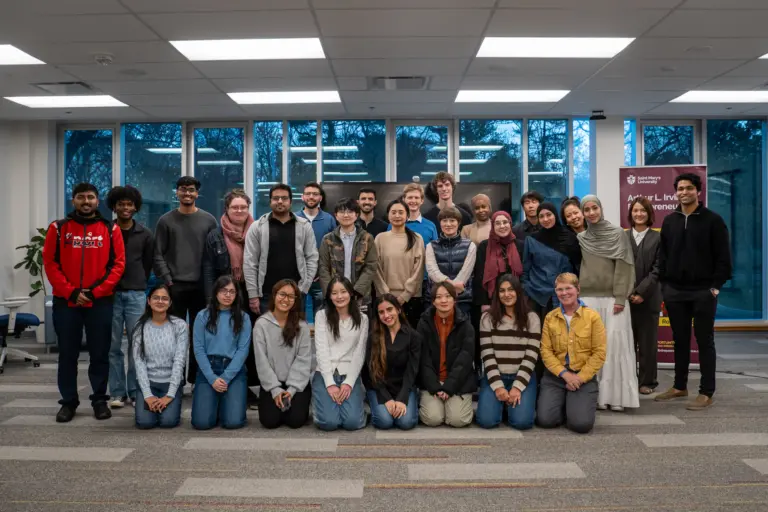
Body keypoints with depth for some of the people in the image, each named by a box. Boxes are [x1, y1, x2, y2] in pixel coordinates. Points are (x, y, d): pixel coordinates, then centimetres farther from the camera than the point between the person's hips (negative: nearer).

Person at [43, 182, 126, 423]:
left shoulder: (111, 229, 3)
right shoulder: (58, 228, 4)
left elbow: (118, 264, -1)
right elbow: (50, 263, -1)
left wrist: (95, 292, -10)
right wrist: (70, 292, -10)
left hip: (100, 302, 0)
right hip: (65, 301, 0)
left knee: (100, 353, 5)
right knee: (67, 354, 7)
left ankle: (100, 400, 17)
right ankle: (68, 402, 18)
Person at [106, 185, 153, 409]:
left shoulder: (144, 234, 7)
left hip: (136, 295, 1)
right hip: (111, 294, 0)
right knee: (113, 346, 3)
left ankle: (135, 391, 10)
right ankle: (117, 392, 9)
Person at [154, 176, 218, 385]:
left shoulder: (208, 220, 7)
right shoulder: (166, 221, 6)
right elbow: (158, 255, 3)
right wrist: (168, 281, -6)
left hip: (201, 286, 1)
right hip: (175, 286, -1)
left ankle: (197, 377, 15)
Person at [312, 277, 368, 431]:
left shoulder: (362, 319, 7)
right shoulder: (322, 316, 3)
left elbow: (359, 354, 2)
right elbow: (321, 350, -4)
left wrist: (349, 382, -12)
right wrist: (330, 383, -14)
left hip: (350, 375, 1)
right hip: (325, 374, -1)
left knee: (352, 422, -21)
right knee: (329, 422, -21)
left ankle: (356, 399, 13)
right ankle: (327, 402, 13)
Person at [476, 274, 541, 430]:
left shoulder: (531, 318, 1)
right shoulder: (488, 318, 2)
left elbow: (531, 356, -5)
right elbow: (487, 355, -4)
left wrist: (517, 387, -15)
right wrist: (498, 386, -14)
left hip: (523, 377, 0)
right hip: (495, 377, 1)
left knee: (521, 421, -22)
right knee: (486, 420, -19)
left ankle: (511, 403, 12)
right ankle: (502, 403, 14)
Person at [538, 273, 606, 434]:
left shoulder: (592, 316, -3)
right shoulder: (550, 317, 3)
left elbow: (599, 353, -5)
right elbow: (546, 351, -1)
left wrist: (580, 378, -12)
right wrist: (564, 374, -14)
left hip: (584, 376, -2)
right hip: (555, 375, 2)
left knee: (581, 423, -19)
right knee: (545, 420, -16)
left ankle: (576, 405, 16)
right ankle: (563, 405, 18)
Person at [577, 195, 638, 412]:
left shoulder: (617, 233, 3)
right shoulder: (580, 238, 11)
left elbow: (623, 266, -3)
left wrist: (620, 297, -11)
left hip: (613, 298, -2)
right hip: (588, 298, 2)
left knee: (615, 342, -7)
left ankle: (615, 394, 0)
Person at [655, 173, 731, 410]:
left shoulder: (713, 220, -3)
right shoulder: (669, 221, 10)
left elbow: (723, 257, -4)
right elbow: (663, 255, 11)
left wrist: (716, 286, -10)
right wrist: (664, 284, 4)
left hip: (703, 291, -4)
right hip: (675, 291, 4)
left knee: (704, 341, 2)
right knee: (680, 340, 12)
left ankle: (706, 393, 8)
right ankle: (680, 386, 22)